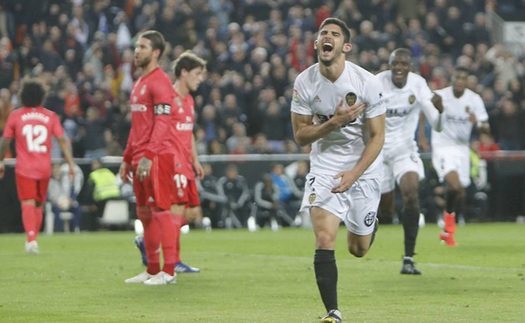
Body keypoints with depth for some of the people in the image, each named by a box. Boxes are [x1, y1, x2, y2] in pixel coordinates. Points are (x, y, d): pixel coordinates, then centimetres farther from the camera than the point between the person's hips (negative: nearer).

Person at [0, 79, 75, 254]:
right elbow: (62, 140, -1)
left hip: (24, 167, -2)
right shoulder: (51, 116, 4)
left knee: (28, 204, -8)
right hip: (44, 168, 2)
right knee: (39, 205, 16)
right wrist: (71, 163, 1)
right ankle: (32, 239, 18)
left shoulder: (15, 116, 1)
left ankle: (31, 237, -27)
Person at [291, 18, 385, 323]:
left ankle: (369, 224, 47)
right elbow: (300, 135, -5)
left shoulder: (368, 82, -15)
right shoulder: (305, 82, -10)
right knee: (324, 239, -17)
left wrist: (353, 175, -19)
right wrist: (334, 122, -22)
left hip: (364, 167, -1)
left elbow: (377, 136, -10)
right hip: (325, 165, 1)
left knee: (359, 249, 10)